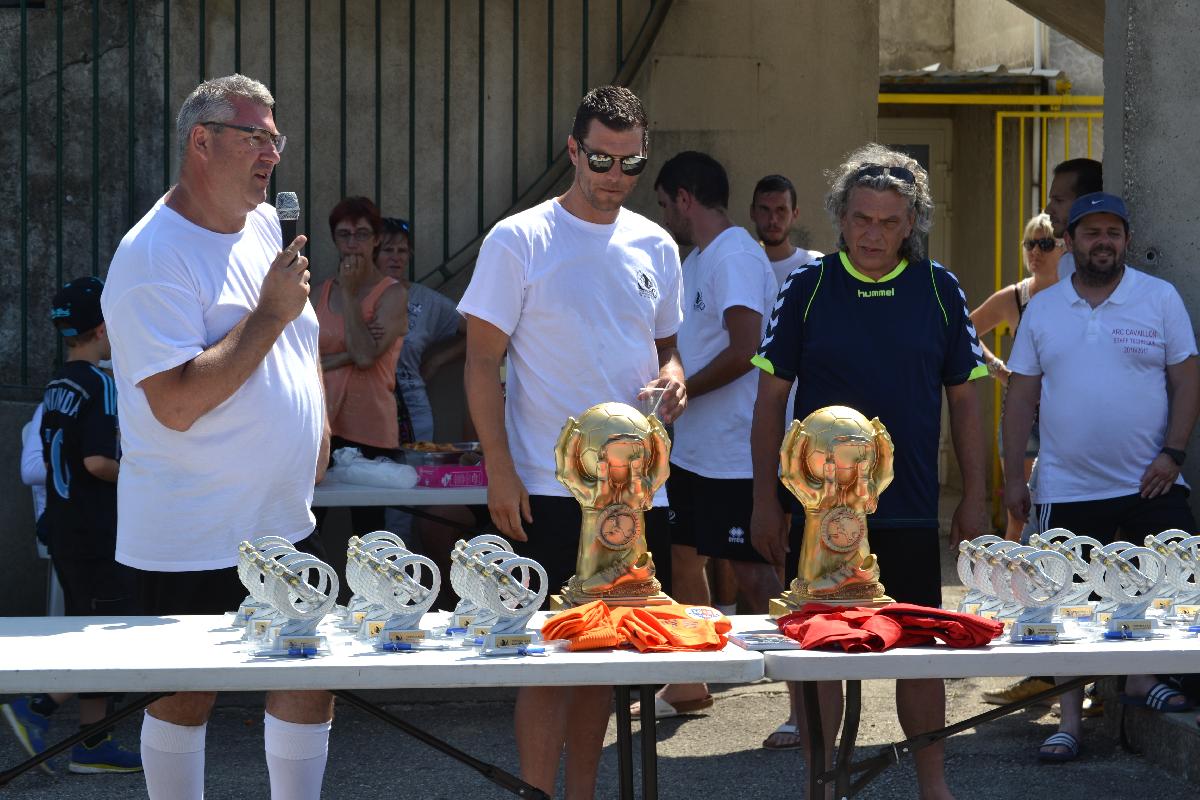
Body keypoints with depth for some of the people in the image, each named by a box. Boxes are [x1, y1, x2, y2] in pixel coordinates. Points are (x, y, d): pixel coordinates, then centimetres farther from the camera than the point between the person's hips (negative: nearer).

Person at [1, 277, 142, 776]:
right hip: (98, 533, -9)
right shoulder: (98, 383, -15)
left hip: (64, 526, 9)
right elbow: (97, 461, -24)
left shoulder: (58, 385, 11)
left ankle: (94, 744, 13)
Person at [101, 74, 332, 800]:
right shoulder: (153, 255, -19)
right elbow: (176, 404, -27)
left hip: (286, 520, 8)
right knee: (187, 694, 4)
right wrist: (272, 314, -22)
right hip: (192, 537, -8)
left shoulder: (265, 224, 8)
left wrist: (317, 422, 14)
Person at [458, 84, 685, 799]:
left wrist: (672, 378, -3)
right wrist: (500, 471, -12)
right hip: (548, 490, -5)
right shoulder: (518, 242, -5)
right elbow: (483, 362, -6)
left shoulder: (656, 248, 11)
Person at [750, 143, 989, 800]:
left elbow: (963, 398, 8)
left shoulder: (939, 291, 3)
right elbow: (771, 399, 1)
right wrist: (765, 499, -2)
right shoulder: (807, 288, -2)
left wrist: (974, 498, 5)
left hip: (910, 511, 1)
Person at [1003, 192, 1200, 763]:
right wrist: (1013, 477, 3)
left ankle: (1141, 678, 18)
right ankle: (1070, 720, 13)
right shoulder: (1042, 309, 6)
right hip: (1067, 489, 1)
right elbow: (1021, 397, 7)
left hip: (1149, 482, -1)